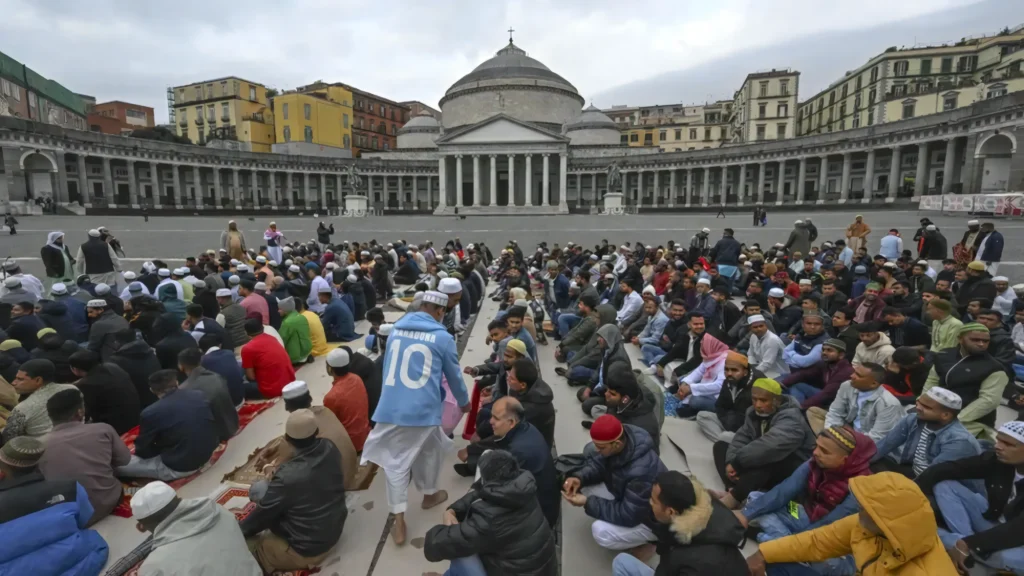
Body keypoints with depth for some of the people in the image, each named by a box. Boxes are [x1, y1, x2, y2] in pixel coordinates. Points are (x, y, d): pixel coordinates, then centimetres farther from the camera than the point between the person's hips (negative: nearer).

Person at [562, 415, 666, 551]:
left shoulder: (641, 471, -40)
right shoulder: (617, 438, -19)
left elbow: (627, 516, -32)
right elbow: (597, 463, -4)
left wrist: (588, 503, -29)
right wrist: (579, 477, -24)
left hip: (651, 520, -7)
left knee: (601, 532, -26)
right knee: (584, 484, -9)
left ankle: (644, 541, 1)